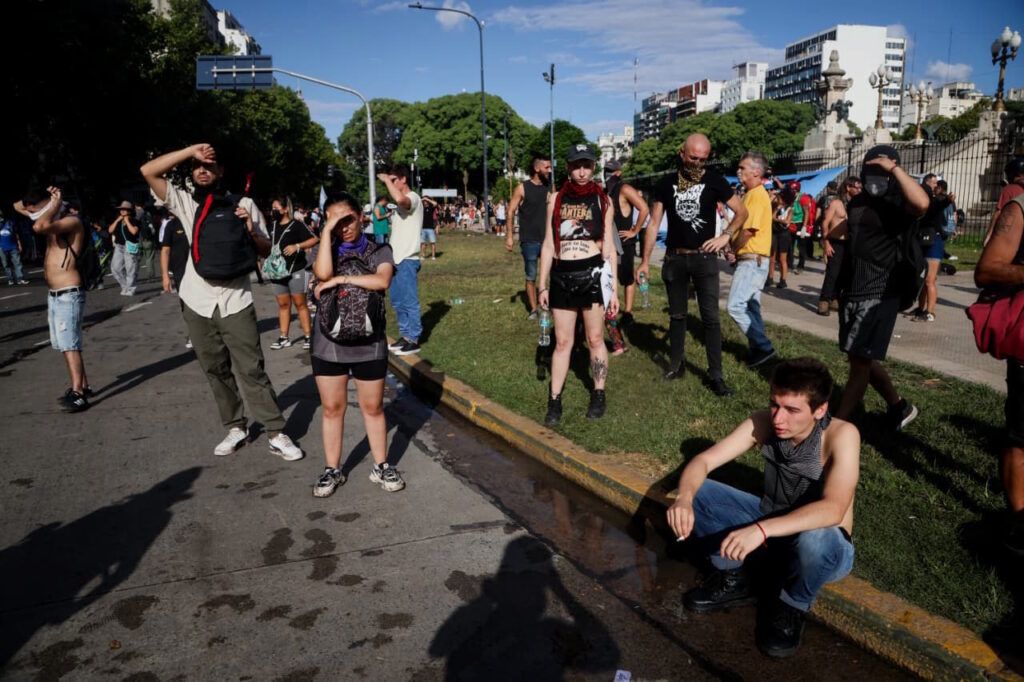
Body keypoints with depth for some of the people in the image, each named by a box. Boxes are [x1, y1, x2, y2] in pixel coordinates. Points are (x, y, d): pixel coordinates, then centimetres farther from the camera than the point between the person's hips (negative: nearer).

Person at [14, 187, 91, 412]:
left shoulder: (72, 221, -14)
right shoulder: (54, 222, 13)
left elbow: (39, 227, -32)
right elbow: (18, 206, 26)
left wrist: (55, 203, -17)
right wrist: (42, 197, 9)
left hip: (69, 295, -10)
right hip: (54, 295, 10)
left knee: (70, 345, -13)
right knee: (65, 345, 13)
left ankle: (78, 394, -14)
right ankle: (82, 386, 21)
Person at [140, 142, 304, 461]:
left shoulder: (243, 204, 6)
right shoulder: (184, 202, 7)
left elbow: (266, 250, 9)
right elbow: (148, 171, -4)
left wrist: (251, 231, -11)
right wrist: (191, 150, -7)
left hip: (235, 301, -2)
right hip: (198, 303, 3)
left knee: (252, 370, -5)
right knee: (216, 371, 10)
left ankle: (277, 434, 0)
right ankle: (235, 428, 23)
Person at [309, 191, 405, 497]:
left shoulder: (379, 250, 1)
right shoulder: (325, 250, 5)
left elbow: (382, 281, -19)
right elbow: (323, 273, -19)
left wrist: (341, 279, -16)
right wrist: (327, 232, -14)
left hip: (369, 342, -1)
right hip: (328, 342, 1)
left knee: (373, 407, 10)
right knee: (332, 407, 9)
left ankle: (381, 466, 23)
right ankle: (332, 470, 22)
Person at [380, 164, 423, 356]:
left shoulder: (413, 198, -12)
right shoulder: (400, 204, 19)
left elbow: (399, 198, -36)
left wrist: (386, 180, -21)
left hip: (408, 260, -10)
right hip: (396, 259, 10)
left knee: (410, 301, -5)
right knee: (397, 301, 14)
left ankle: (414, 340, 2)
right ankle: (405, 335, 23)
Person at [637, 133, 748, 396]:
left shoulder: (714, 180, -2)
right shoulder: (666, 184, 3)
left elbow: (741, 211, 4)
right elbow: (654, 224, 4)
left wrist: (725, 236, -11)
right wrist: (645, 261, 0)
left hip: (704, 258, -2)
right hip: (674, 258, 2)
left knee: (710, 317, -4)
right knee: (677, 315, 12)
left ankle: (716, 375, 1)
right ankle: (676, 364, 25)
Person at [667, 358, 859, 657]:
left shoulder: (841, 435, -28)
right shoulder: (763, 423, -16)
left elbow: (833, 509, -40)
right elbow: (704, 460, -16)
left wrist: (762, 529, -50)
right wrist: (685, 497, -38)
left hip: (824, 545, -4)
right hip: (772, 527, 4)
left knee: (814, 539, -40)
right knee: (698, 493, -13)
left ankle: (792, 607, -6)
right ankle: (733, 580, 9)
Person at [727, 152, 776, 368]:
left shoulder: (758, 195, -16)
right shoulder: (751, 194, 15)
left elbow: (748, 230, -21)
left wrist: (732, 249, -6)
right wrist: (733, 248, 2)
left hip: (752, 260, -10)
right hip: (751, 260, 10)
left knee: (735, 306, -11)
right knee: (750, 306, 13)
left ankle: (762, 346, -3)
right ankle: (759, 348, 20)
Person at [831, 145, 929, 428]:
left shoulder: (899, 203, -11)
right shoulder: (857, 202, 12)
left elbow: (922, 203, -35)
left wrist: (895, 168, -26)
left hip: (879, 294, -8)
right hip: (852, 290, 8)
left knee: (860, 363, -4)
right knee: (861, 359, 16)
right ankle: (899, 406, 35)